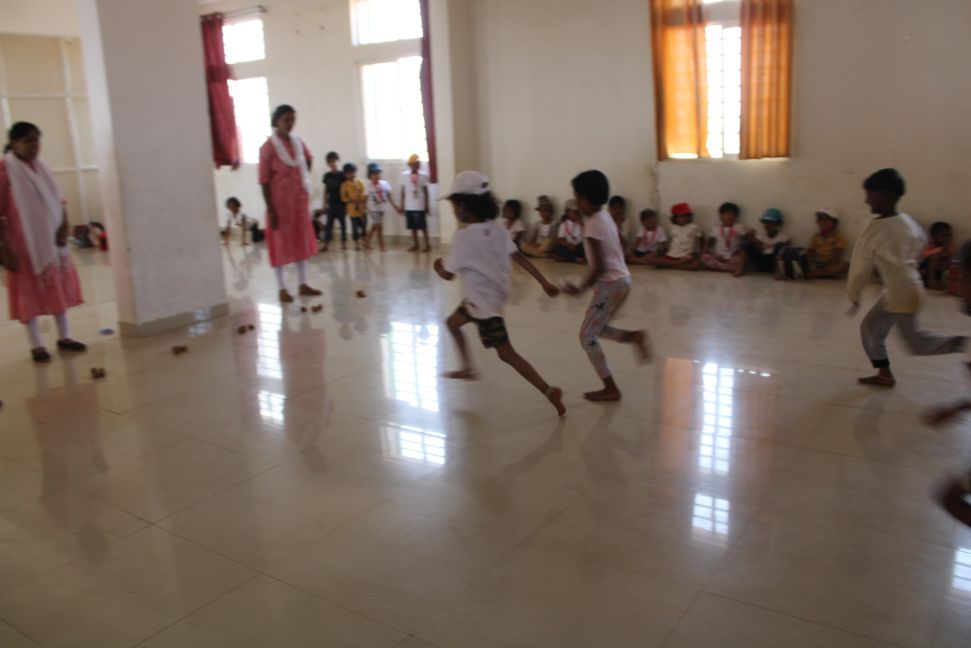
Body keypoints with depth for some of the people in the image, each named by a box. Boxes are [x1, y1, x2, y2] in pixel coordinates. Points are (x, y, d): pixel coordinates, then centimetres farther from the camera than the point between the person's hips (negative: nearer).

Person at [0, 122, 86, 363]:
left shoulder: (43, 168, 7)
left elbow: (58, 201, 12)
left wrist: (63, 226, -7)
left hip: (51, 239, 6)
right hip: (24, 243, -6)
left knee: (59, 286, 11)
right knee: (29, 291, 3)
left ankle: (64, 337, 24)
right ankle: (36, 345, 12)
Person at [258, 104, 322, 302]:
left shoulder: (298, 142, 4)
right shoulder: (268, 147, -13)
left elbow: (309, 159, 26)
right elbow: (264, 180, -14)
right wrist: (270, 209, -17)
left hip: (300, 199, 6)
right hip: (280, 201, -6)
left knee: (302, 241, 11)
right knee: (281, 243, 1)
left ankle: (303, 284, 20)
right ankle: (282, 289, 9)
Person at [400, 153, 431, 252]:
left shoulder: (423, 175, -3)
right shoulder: (404, 175, 3)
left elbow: (425, 192, -1)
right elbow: (403, 191, 7)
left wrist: (427, 205, -3)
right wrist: (402, 205, 6)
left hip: (420, 206, -3)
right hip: (409, 206, 3)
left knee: (423, 226, -1)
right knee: (413, 226, 9)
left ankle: (427, 245, 7)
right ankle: (415, 244, 19)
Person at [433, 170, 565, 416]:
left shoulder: (463, 237, -23)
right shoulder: (495, 228, -2)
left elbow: (448, 275, -14)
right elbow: (519, 257, -4)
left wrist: (438, 265, 9)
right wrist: (545, 283, -4)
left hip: (484, 300, -9)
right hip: (492, 293, 9)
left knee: (506, 353, -2)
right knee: (452, 322, 28)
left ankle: (550, 391, -3)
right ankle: (468, 369, 42)